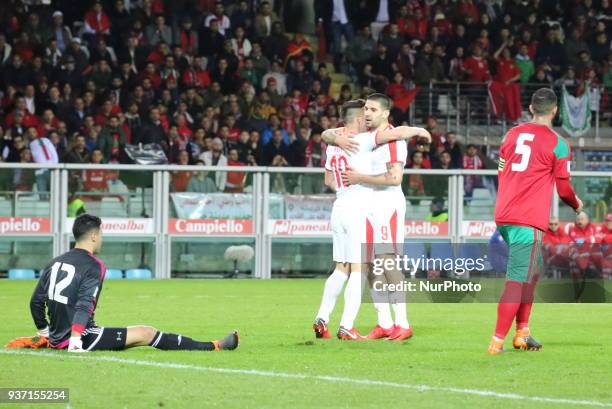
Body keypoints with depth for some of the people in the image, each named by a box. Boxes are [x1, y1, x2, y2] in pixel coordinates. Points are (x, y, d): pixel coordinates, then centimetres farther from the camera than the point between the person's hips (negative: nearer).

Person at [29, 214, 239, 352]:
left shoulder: (55, 262, 11)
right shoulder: (93, 266, -12)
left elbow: (36, 301, 14)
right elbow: (84, 306, -23)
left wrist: (44, 332, 27)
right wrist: (75, 344, -30)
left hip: (55, 337, 8)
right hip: (79, 337, -8)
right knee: (146, 333, -4)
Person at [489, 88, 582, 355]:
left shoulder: (512, 135, 12)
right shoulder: (557, 144, -5)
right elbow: (564, 188, 0)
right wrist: (577, 205, 21)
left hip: (504, 217, 7)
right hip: (529, 221, -7)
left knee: (532, 271, 21)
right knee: (517, 280, -6)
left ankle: (522, 332, 19)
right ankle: (497, 341, -10)